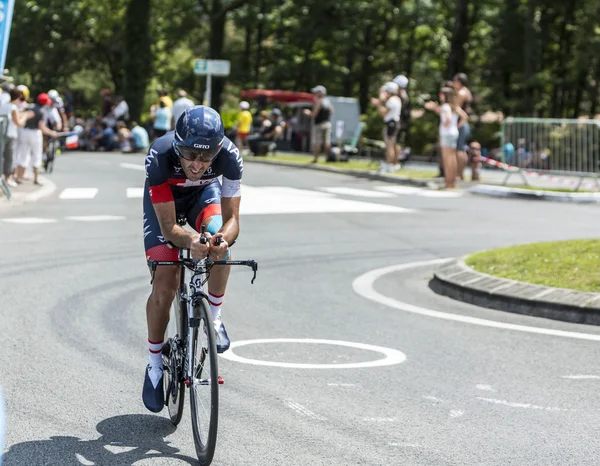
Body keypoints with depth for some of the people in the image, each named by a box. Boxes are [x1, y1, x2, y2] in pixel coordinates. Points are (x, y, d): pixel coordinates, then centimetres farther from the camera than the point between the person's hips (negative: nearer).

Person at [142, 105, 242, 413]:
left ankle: (215, 317, -3)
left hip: (204, 193, 2)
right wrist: (190, 241, -58)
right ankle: (155, 364, 9)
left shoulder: (229, 156, -37)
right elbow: (167, 226, -37)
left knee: (219, 243, -30)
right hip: (163, 199, -1)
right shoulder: (159, 156, -41)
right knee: (164, 286, -12)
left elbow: (232, 219, -32)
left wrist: (223, 238, -55)